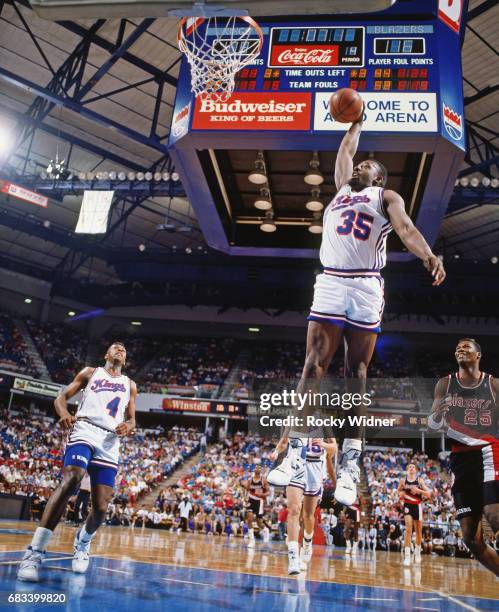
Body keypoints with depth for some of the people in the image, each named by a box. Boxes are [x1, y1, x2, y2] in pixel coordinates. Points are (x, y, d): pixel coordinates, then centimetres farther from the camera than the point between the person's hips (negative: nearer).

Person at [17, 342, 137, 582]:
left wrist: (128, 426, -6)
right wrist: (64, 413, -12)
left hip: (111, 441, 3)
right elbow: (61, 397, 11)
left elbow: (131, 419, 20)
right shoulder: (90, 372, 17)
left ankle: (83, 541, 31)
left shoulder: (130, 385, 23)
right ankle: (34, 552, -30)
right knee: (71, 480, -32)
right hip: (85, 430, -3)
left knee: (101, 509, -3)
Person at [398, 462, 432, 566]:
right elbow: (399, 490, 19)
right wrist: (401, 494, -3)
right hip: (407, 506, -1)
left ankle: (417, 551, 35)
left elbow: (428, 494, -6)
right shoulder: (403, 480, 1)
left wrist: (418, 490, -21)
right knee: (408, 529, -16)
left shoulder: (420, 480, -2)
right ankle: (407, 555, -16)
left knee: (418, 531, 11)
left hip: (417, 506, 1)